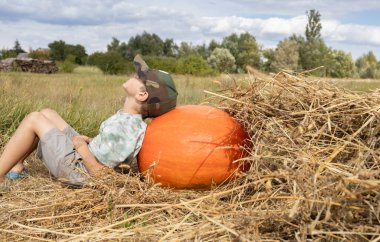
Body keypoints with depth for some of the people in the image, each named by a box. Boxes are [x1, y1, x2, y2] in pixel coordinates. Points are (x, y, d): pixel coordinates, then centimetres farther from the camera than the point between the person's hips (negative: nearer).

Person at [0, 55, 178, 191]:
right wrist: (91, 141, 4)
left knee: (34, 119, -7)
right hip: (80, 157, 9)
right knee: (47, 114, 16)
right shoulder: (134, 119, -4)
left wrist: (82, 146, -15)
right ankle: (16, 168, 18)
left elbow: (98, 172, -28)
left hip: (75, 168, -9)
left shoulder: (122, 127, -31)